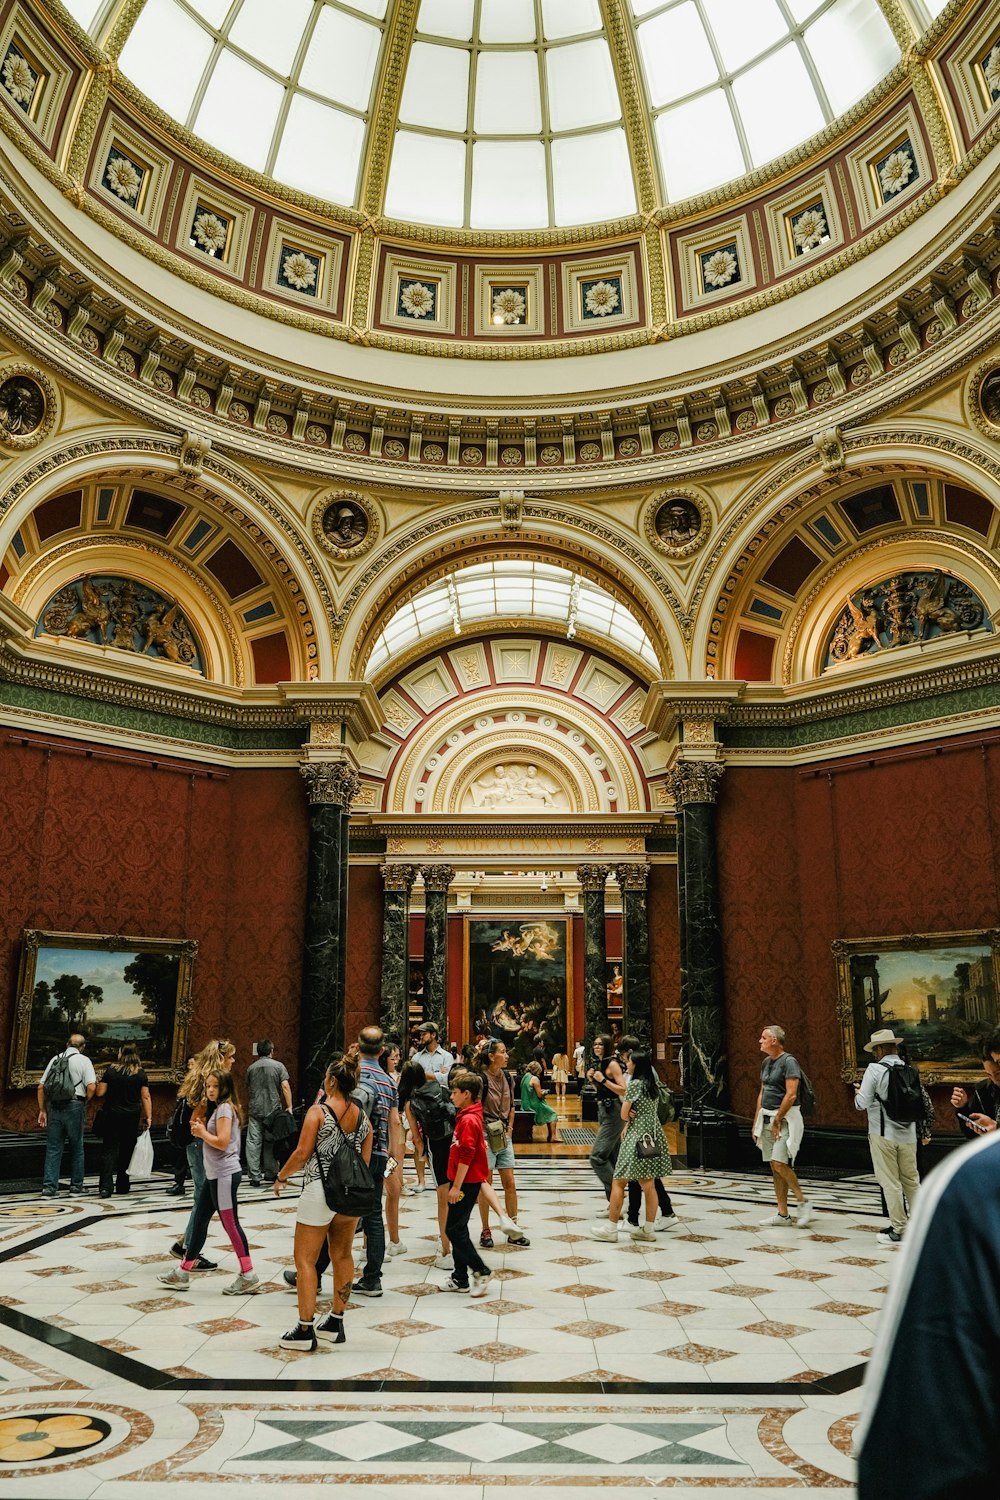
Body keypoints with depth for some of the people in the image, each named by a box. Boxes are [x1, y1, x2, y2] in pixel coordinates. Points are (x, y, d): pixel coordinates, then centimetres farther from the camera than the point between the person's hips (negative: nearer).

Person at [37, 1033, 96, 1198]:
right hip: (74, 1106, -3)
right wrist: (85, 1101, 5)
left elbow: (41, 1087, 10)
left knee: (53, 1148, 8)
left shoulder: (55, 1059, 11)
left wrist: (42, 1110, 14)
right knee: (76, 1148, 9)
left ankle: (49, 1187, 4)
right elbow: (91, 1086, -12)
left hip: (54, 1106, 3)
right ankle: (76, 1187, 15)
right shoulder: (83, 1060, -1)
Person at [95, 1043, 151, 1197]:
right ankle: (122, 1185, 22)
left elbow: (100, 1093, -5)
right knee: (127, 1150, 13)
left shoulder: (111, 1070, -5)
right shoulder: (141, 1073, -3)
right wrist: (148, 1116, -1)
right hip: (132, 1116, 1)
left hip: (111, 1114, -1)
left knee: (109, 1149, 2)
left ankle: (105, 1186, -11)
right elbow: (145, 1097, -4)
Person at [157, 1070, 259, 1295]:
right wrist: (200, 1130, 3)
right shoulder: (216, 1109, 17)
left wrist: (202, 1132, -10)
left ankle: (249, 1277, 0)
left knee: (230, 1223, -6)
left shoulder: (225, 1108, -13)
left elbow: (222, 1141, -22)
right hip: (214, 1174, 10)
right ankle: (182, 1272, 22)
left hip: (224, 1175, -10)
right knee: (199, 1220, 14)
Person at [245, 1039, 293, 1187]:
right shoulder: (278, 1066, -1)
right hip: (273, 1110, -1)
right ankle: (270, 1173, 19)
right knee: (270, 1141, 11)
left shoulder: (251, 1068, 8)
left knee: (253, 1142, 0)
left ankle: (254, 1176, -5)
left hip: (255, 1110, 1)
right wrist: (289, 1107, -7)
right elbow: (285, 1087, -9)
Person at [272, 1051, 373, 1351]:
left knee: (305, 1259, 4)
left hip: (319, 1192, -6)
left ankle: (305, 1330, 5)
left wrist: (281, 1177, 1)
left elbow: (302, 1153, -14)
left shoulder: (318, 1111, -11)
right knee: (342, 1255, 17)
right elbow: (366, 1160, 6)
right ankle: (335, 1322, 26)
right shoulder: (363, 1117, 4)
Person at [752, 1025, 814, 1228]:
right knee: (775, 1167, 8)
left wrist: (777, 1121, -15)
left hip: (785, 1118, -8)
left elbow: (790, 1095, -18)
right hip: (767, 1117, 8)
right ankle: (783, 1215, 12)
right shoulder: (766, 1062, 14)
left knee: (780, 1164, -16)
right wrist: (756, 1122, 15)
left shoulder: (788, 1061, -12)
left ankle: (803, 1203, 1)